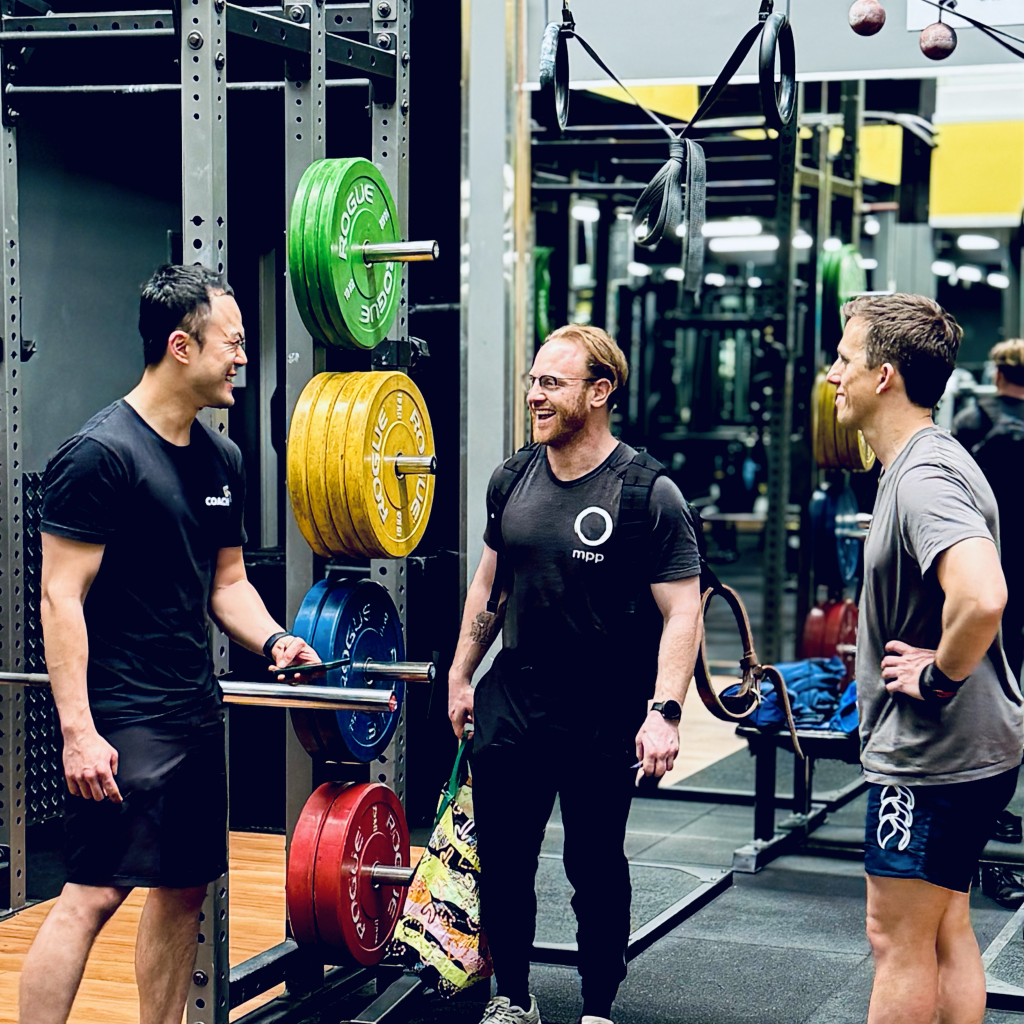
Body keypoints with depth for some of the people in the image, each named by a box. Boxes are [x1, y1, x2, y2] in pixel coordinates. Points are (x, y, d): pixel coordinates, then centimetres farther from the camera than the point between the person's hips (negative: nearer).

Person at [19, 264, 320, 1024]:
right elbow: (61, 598, -16)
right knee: (95, 892, -12)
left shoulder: (221, 459, 12)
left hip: (197, 708, 9)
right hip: (122, 718, -9)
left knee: (185, 889, 12)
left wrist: (272, 639, 0)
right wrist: (78, 730, -21)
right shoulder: (101, 454, -13)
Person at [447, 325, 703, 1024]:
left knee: (596, 868, 8)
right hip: (511, 705, 5)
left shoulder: (648, 494, -12)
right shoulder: (513, 480, 5)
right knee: (502, 861, 10)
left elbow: (681, 613, -14)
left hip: (605, 722, -5)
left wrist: (665, 711, -22)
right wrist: (461, 675, 17)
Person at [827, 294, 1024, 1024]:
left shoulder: (926, 478, -22)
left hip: (929, 758, -10)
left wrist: (939, 675, -23)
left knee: (899, 943, 1)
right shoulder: (920, 464, 11)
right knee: (945, 933, 17)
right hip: (965, 750, 10)